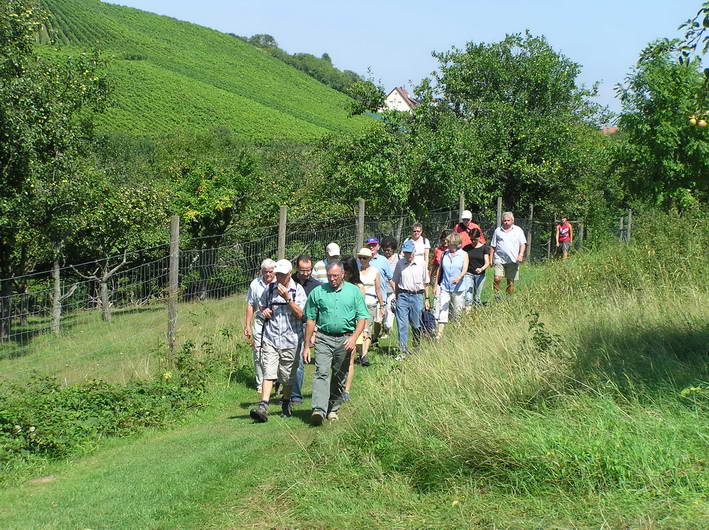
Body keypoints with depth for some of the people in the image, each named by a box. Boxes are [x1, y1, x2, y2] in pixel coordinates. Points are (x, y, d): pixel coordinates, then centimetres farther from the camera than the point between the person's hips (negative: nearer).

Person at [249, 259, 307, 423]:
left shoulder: (298, 290, -2)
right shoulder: (270, 289, 7)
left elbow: (300, 314, -11)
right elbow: (261, 306, 25)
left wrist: (287, 298, -21)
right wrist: (264, 311, 1)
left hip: (290, 340, -1)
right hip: (271, 338, 1)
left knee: (288, 376, 10)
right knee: (268, 372, -12)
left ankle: (286, 403, 32)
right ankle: (263, 407, -20)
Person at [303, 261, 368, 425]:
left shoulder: (354, 291, 6)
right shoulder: (318, 292, 6)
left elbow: (362, 317, 4)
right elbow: (310, 320, 8)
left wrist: (354, 337, -11)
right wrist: (306, 346, 5)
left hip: (345, 339, 1)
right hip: (324, 338, -1)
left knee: (340, 377, 7)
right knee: (321, 373, -16)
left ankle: (332, 409, 20)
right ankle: (319, 410, -27)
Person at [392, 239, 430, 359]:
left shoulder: (421, 264, 4)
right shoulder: (400, 264, 6)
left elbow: (425, 283, 11)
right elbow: (396, 282, 14)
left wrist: (426, 299, 11)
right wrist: (396, 297, 12)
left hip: (417, 296, 0)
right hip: (403, 296, 0)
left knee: (416, 324, 5)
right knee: (402, 325, -6)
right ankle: (403, 351, -5)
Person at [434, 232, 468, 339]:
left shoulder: (464, 254, 0)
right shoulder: (444, 254, 7)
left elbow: (465, 269, -12)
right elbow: (440, 269, 15)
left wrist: (459, 278, -31)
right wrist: (436, 284, 13)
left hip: (458, 288, -1)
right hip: (444, 287, 1)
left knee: (457, 311, 6)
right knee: (442, 309, -8)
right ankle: (439, 333, -12)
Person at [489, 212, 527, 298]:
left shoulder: (518, 230, 10)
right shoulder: (498, 230, 13)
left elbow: (523, 244, 4)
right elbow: (493, 246, 15)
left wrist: (521, 254, -12)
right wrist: (491, 259, 10)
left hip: (513, 260, 0)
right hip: (499, 259, 0)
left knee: (511, 280, 3)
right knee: (497, 278, -16)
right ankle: (496, 293, 1)